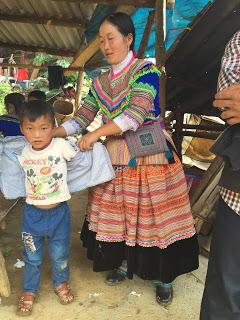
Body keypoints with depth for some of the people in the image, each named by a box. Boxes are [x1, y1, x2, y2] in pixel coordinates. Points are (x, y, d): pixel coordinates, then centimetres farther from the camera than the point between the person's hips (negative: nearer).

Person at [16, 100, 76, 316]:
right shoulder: (22, 153, -7)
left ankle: (61, 282, 45)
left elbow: (78, 159, 3)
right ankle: (29, 291, 40)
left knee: (60, 254, 17)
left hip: (59, 211, -1)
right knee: (32, 256, 16)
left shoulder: (61, 146, -16)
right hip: (32, 212, 2)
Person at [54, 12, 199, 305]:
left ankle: (163, 278, 22)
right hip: (115, 160, 5)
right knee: (117, 215, 12)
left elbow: (136, 113, -19)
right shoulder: (100, 82, 11)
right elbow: (82, 117, 7)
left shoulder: (146, 70, -6)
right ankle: (124, 264, 35)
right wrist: (50, 134, -6)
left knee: (154, 217, 3)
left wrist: (96, 133, -20)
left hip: (149, 158, -5)